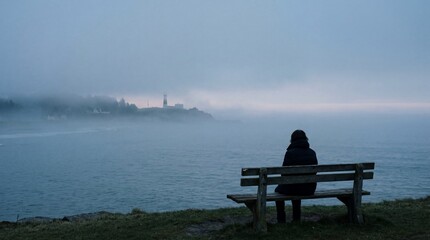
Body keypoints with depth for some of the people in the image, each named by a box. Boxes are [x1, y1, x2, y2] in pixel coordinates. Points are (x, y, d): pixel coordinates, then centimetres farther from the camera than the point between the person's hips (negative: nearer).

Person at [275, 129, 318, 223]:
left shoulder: (290, 153, -14)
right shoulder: (312, 153, 1)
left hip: (294, 187, -5)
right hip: (310, 189, 5)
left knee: (278, 190, 26)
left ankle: (281, 220, 26)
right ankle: (296, 219, 39)